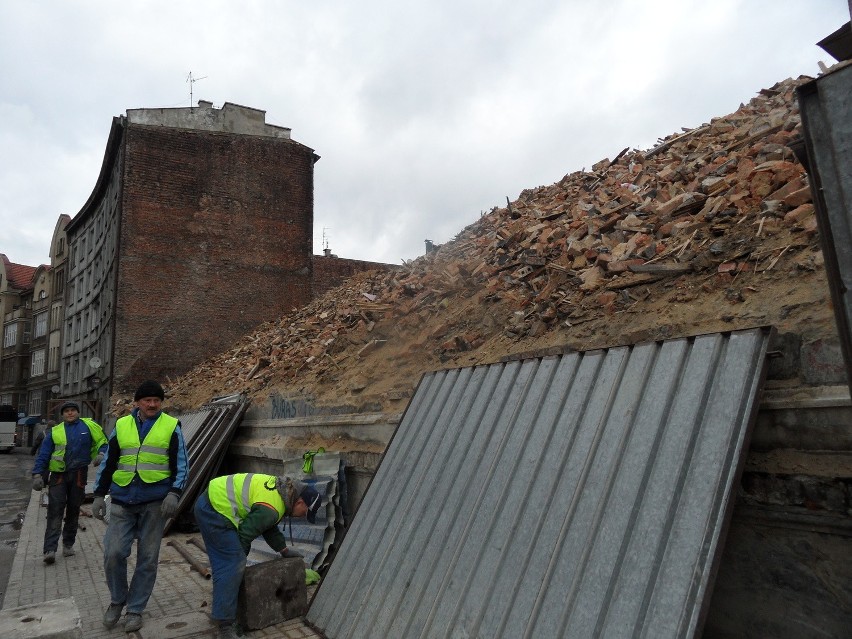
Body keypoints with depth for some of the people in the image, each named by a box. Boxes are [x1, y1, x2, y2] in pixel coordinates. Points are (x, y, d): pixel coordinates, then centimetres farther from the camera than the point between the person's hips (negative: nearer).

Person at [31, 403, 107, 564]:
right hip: (58, 474, 0)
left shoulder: (88, 425, 1)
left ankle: (68, 544, 25)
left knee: (73, 510, 11)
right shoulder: (55, 432, 6)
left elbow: (102, 442, 5)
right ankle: (50, 549, -7)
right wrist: (37, 474, -3)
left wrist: (101, 454, -14)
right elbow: (43, 454, 6)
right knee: (55, 511, -7)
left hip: (79, 474, 0)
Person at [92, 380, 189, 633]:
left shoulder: (171, 426, 0)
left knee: (147, 558, 5)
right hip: (122, 501, 2)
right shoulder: (121, 425, 7)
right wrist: (99, 495, 9)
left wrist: (174, 493, -12)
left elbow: (182, 464, 0)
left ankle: (135, 609, 22)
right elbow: (107, 463, 13)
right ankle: (117, 600, 25)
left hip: (155, 502, -2)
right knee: (113, 553, -2)